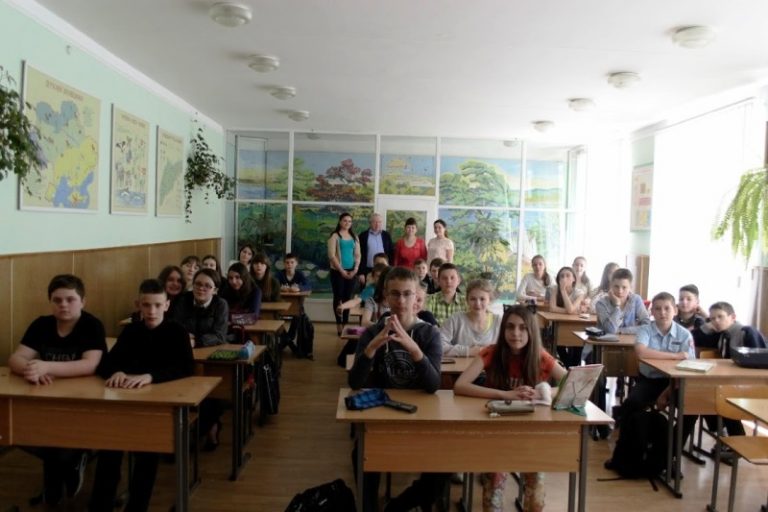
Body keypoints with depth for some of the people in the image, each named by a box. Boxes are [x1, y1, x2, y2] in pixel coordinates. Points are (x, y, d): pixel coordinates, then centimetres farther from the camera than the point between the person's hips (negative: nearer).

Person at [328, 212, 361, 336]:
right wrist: (341, 270, -13)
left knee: (347, 298, 6)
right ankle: (339, 325, 5)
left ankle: (345, 324, 12)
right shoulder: (335, 236, -3)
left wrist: (355, 269, -4)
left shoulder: (354, 237, 12)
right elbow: (332, 255, -9)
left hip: (351, 271, 4)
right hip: (338, 271, -4)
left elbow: (357, 255, 11)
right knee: (338, 297, -1)